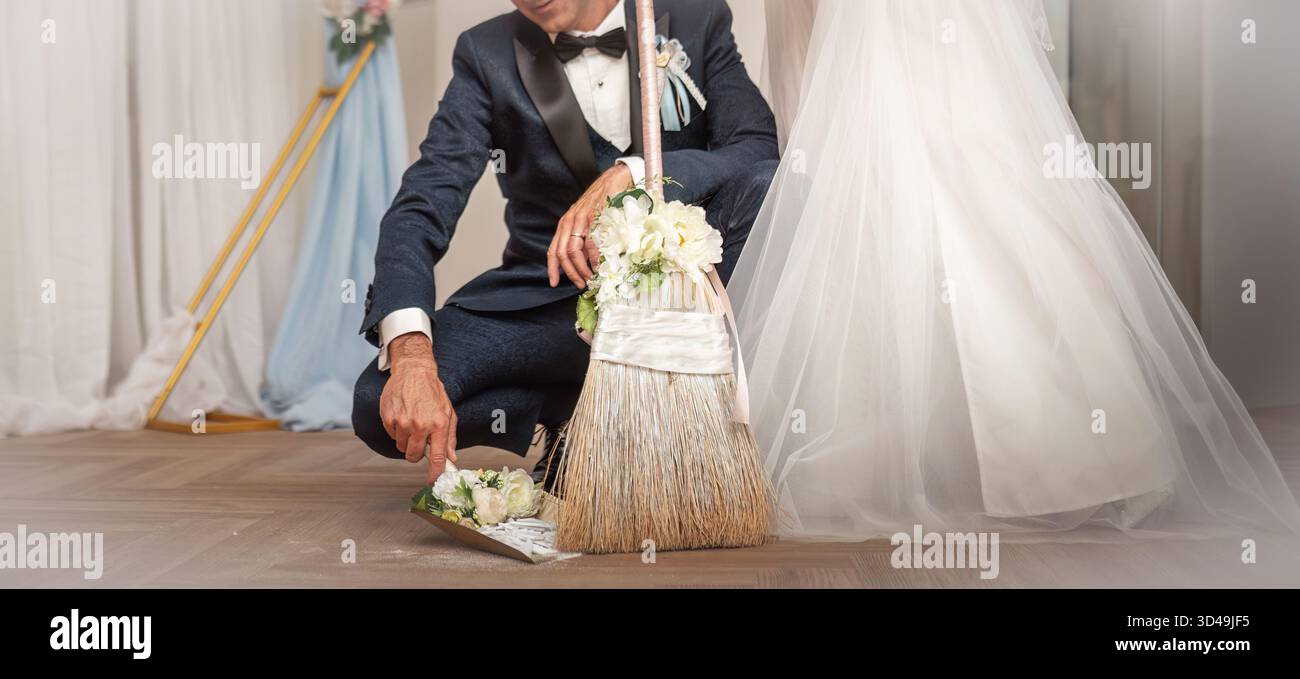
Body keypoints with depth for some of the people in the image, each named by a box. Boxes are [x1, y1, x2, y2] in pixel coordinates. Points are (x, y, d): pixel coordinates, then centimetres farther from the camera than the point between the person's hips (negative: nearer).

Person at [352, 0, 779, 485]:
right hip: (548, 297, 1)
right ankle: (570, 410, 3)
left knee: (764, 187, -28)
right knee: (379, 405, -21)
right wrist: (411, 352, -31)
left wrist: (630, 175, -32)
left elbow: (762, 151, -15)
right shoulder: (488, 53, -3)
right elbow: (422, 207, -13)